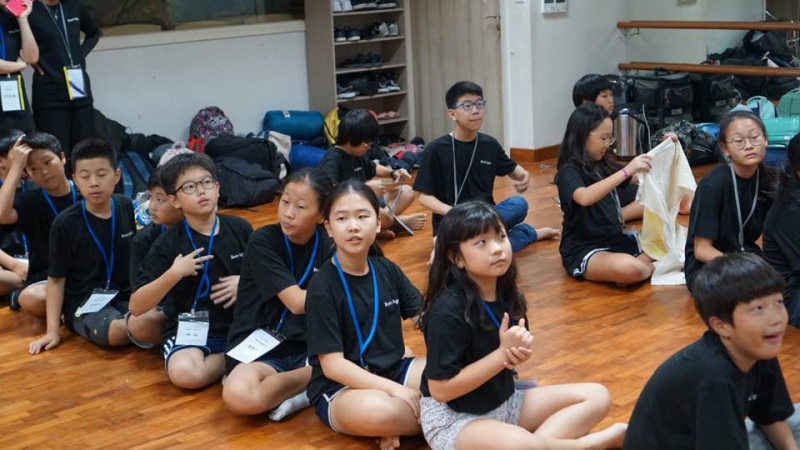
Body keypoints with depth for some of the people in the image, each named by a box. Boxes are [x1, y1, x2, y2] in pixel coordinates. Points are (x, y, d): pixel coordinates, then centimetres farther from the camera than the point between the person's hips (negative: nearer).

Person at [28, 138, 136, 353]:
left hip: (124, 295, 5)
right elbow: (56, 279, -5)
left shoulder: (125, 206, 1)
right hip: (84, 303, -5)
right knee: (117, 332, -35)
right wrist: (52, 330, -9)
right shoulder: (65, 223, -12)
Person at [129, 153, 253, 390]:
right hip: (190, 330, -2)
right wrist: (174, 274, -24)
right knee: (186, 373, -34)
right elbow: (136, 308, -11)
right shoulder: (168, 244, -7)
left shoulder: (240, 228, 1)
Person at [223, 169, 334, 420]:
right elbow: (297, 302, -21)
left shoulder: (324, 242, 3)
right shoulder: (263, 242, -13)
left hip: (307, 346, 4)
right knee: (239, 396, -36)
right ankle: (315, 383, -15)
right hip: (258, 348, -3)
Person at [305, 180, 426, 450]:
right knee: (376, 411, -39)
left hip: (394, 370, 6)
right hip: (339, 388, -6)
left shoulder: (387, 270, 3)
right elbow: (332, 365, -19)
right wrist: (394, 389, -25)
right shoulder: (322, 287, -15)